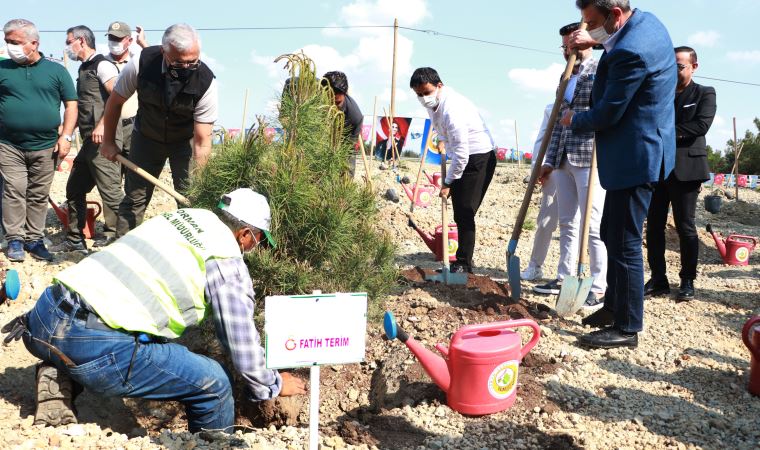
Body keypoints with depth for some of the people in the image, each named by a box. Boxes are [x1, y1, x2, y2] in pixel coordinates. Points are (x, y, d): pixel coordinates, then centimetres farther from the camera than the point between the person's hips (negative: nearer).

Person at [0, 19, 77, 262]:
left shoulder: (56, 70, 5)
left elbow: (71, 105, 6)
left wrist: (65, 136, -4)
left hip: (45, 147, 0)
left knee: (39, 196, 7)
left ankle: (34, 239, 16)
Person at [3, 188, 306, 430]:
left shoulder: (183, 216, 19)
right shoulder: (228, 263, 0)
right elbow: (241, 341, 5)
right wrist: (273, 386, 23)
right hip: (95, 347, -7)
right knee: (214, 384, 2)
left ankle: (58, 379, 18)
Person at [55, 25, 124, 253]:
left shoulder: (102, 65, -6)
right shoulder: (84, 69, 22)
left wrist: (102, 125, -28)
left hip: (103, 140, -10)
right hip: (89, 141, 11)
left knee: (110, 191, -10)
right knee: (74, 189, 16)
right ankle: (75, 240, 25)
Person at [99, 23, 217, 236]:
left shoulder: (206, 81, -30)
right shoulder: (141, 64, -27)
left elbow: (202, 141, -28)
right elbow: (115, 101, -8)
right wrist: (109, 141, 1)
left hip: (185, 141, -1)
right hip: (146, 137, 1)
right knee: (134, 198, 6)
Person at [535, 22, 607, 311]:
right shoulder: (566, 78, 20)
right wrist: (550, 161, 17)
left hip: (590, 158, -7)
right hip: (564, 160, 8)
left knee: (592, 225, -6)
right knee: (567, 223, 12)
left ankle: (599, 287, 2)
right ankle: (565, 278, 21)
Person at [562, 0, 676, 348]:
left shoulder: (630, 52, -25)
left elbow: (607, 114, -19)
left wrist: (574, 120, 1)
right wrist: (595, 38, 13)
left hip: (634, 157, -11)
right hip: (635, 153, 11)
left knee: (624, 243, -3)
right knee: (611, 234, 19)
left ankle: (627, 327, 8)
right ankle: (614, 306, 32)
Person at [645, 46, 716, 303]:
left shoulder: (704, 94, 4)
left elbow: (702, 125, -12)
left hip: (685, 169, -4)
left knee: (686, 227, 0)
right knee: (654, 226, 4)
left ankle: (687, 281, 11)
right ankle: (658, 279, 13)